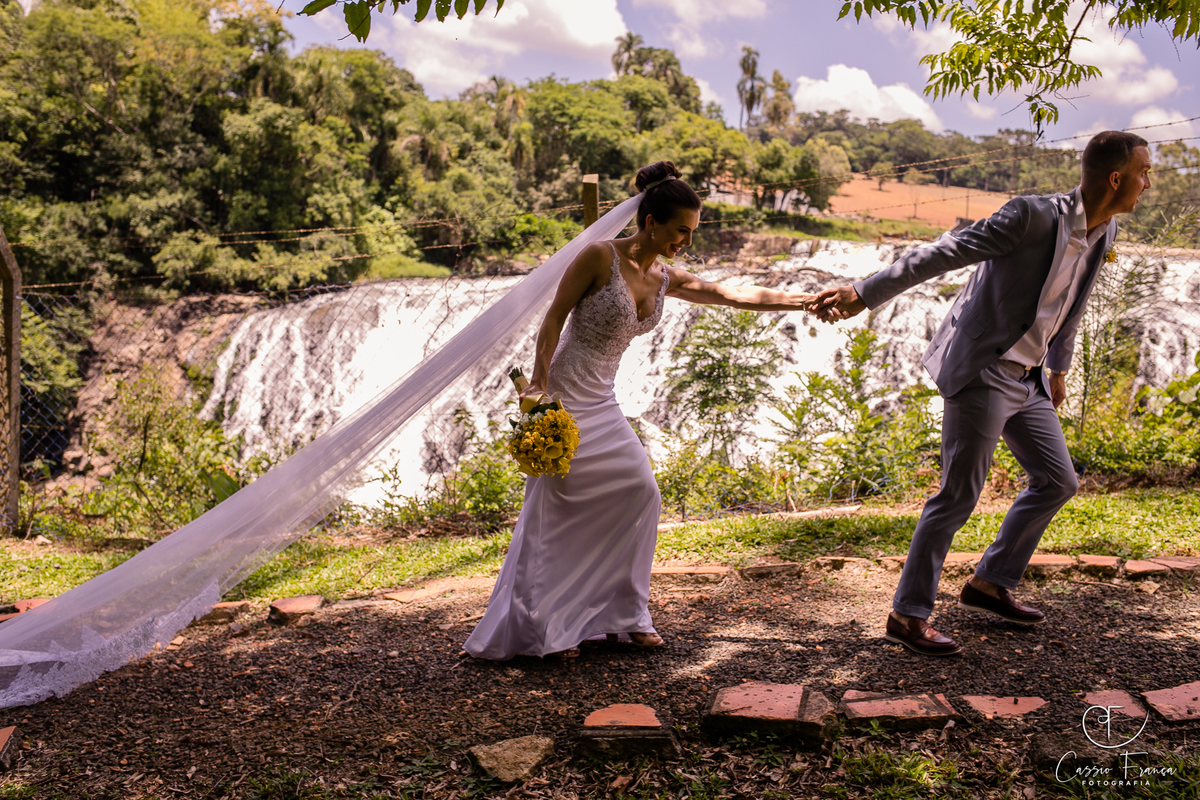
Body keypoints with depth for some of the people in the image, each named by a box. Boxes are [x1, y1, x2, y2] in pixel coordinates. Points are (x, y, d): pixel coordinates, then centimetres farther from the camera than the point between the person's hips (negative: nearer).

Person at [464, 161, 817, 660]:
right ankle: (538, 627, 10)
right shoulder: (600, 256, -13)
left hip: (601, 404, 7)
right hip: (562, 398, -7)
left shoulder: (666, 279, 6)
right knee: (555, 513, -3)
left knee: (638, 495, 3)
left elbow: (737, 295, 10)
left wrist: (807, 301, 9)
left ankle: (626, 615, 17)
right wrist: (539, 385, -18)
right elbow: (553, 320, -12)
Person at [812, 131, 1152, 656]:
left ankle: (990, 584, 28)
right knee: (959, 495, -6)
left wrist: (1058, 367, 30)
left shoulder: (1103, 231, 7)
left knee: (1058, 481, 15)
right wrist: (863, 295, -29)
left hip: (1027, 377, 9)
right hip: (983, 371, -9)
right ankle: (907, 615, 5)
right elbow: (946, 252, -23)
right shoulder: (1034, 216, -19)